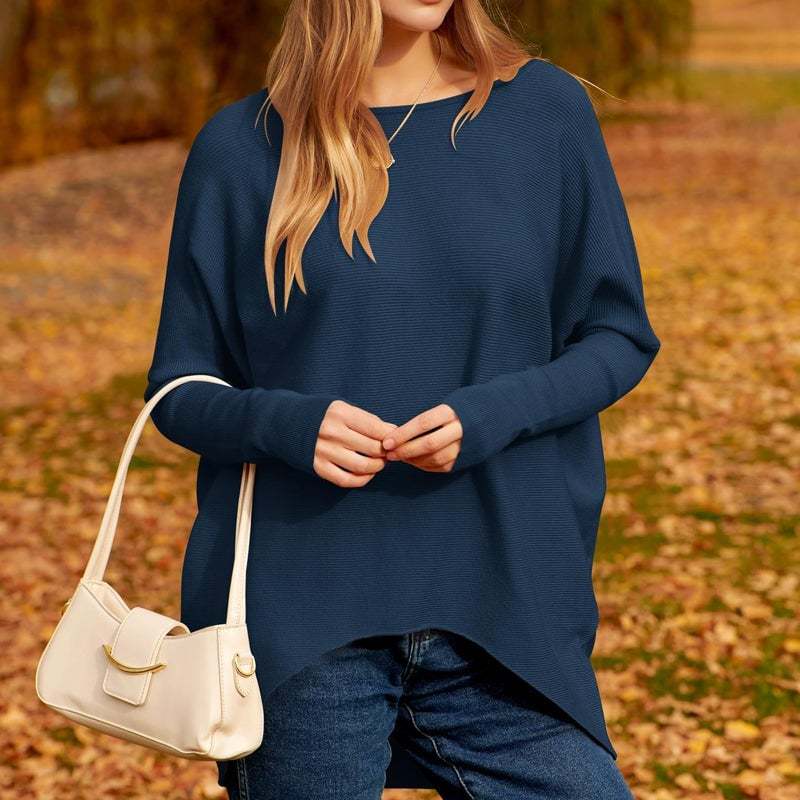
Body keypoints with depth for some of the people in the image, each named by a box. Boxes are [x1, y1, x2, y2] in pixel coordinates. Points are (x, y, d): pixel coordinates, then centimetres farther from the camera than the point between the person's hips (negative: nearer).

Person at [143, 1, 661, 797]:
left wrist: (494, 413, -12)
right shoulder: (241, 147, 2)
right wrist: (284, 423, -15)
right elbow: (181, 388, 7)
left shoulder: (546, 112, 3)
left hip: (502, 618, 1)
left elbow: (619, 337, 7)